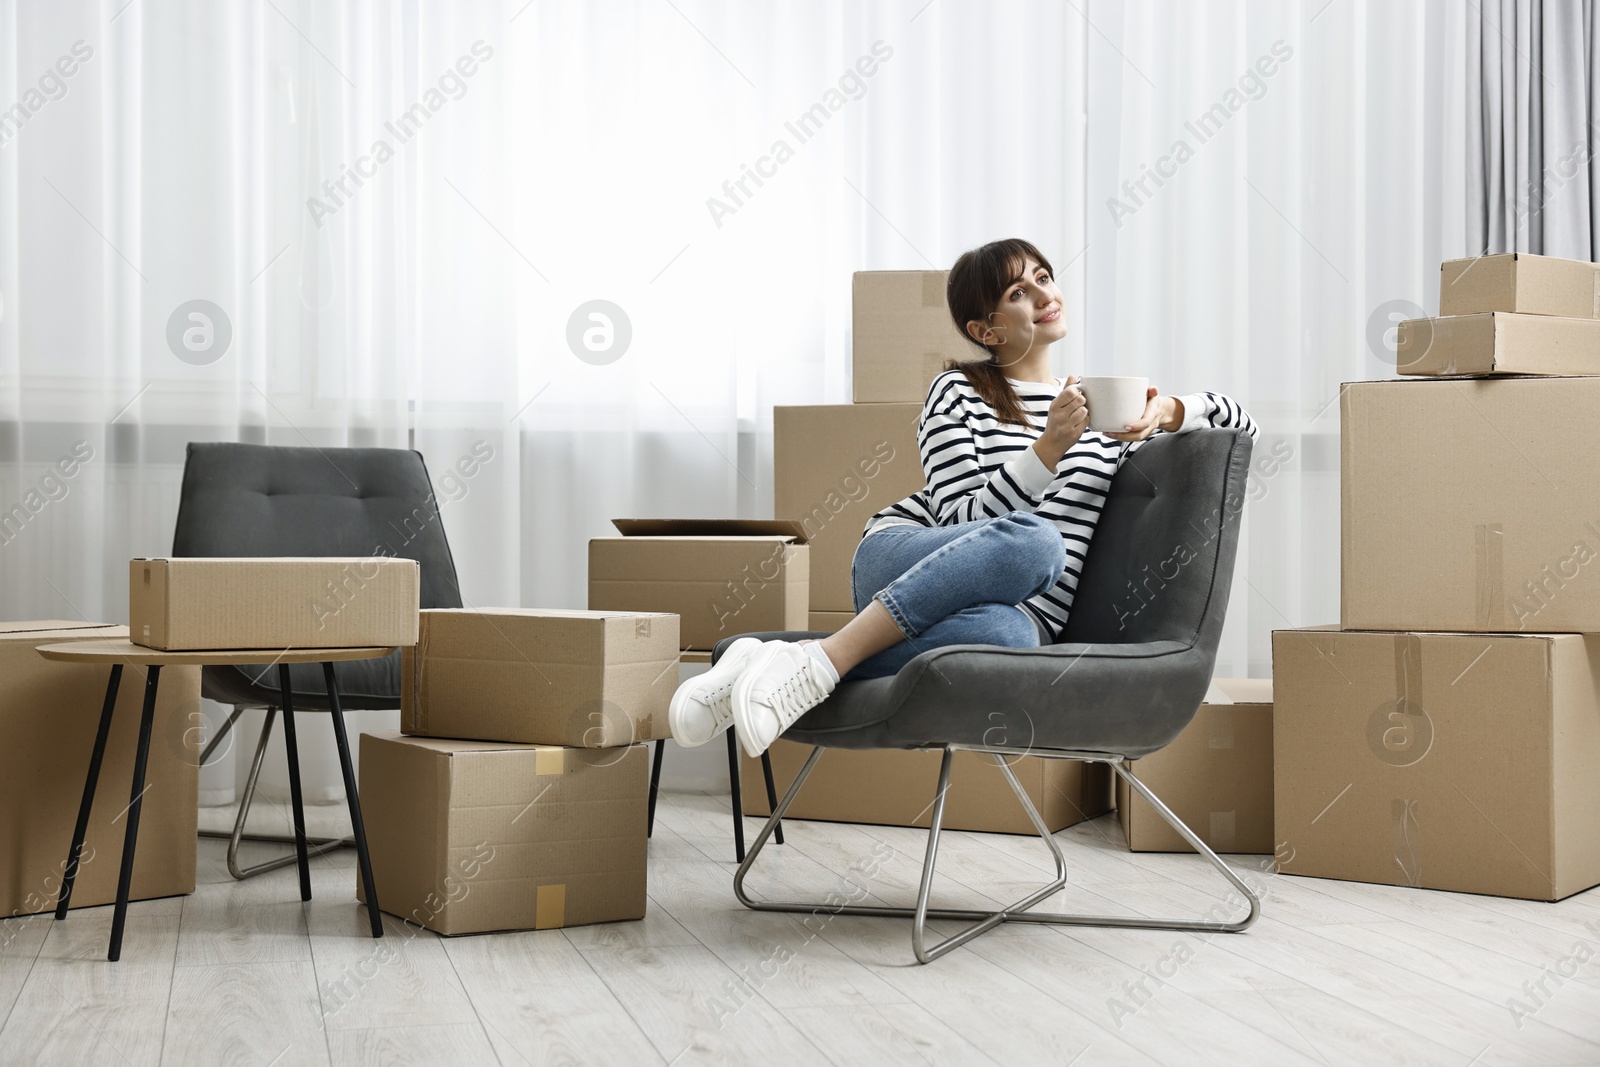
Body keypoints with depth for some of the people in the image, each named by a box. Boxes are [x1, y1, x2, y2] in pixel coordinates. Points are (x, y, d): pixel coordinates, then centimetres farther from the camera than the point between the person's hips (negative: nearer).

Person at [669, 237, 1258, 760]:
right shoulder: (958, 392, 9)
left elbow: (1242, 424, 23)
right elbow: (965, 518, -4)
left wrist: (1169, 409, 2)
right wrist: (1049, 449, -18)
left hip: (1023, 614, 2)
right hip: (903, 558, -2)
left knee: (1003, 634, -42)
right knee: (1034, 541, -40)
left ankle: (762, 665, -37)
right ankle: (819, 660, -39)